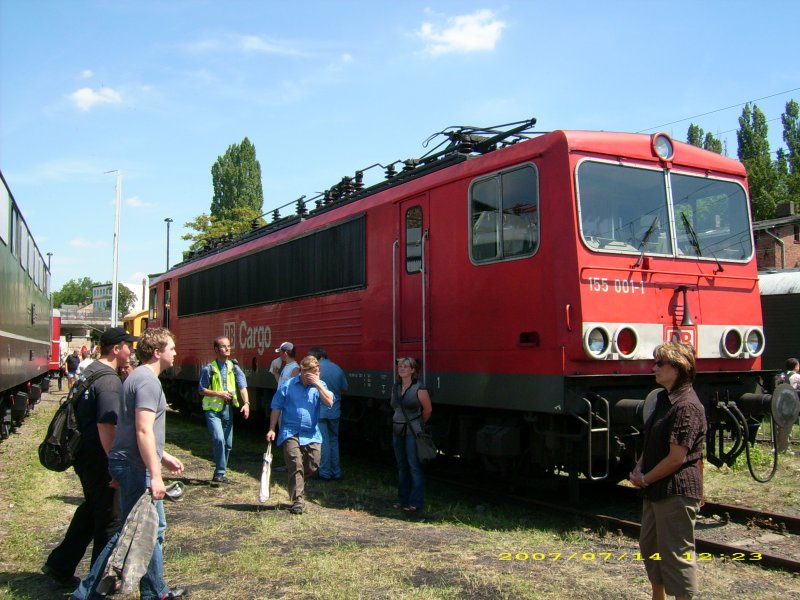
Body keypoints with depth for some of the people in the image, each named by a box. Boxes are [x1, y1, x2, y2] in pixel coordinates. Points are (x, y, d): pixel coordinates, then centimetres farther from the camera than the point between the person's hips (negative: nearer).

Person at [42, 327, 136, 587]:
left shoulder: (90, 371, 10)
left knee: (91, 508, 24)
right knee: (110, 517, 5)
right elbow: (106, 426, -27)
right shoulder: (109, 380, -21)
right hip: (99, 458, -10)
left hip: (84, 455, 10)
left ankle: (59, 564, 30)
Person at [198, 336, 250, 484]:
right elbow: (202, 390, -3)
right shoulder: (208, 369, -5)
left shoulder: (234, 368, 4)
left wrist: (246, 403, -19)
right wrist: (218, 393, -17)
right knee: (218, 439, -21)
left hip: (228, 409, 4)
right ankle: (220, 472, -9)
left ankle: (220, 473, 23)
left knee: (228, 444, 9)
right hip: (213, 409, -4)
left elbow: (242, 386, -4)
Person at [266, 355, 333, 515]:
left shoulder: (319, 386, 5)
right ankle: (297, 501, -5)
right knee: (295, 466, -11)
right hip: (291, 433, -3)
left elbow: (329, 402, -11)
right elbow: (276, 408, 4)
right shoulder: (287, 386, -1)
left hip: (312, 434, 3)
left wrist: (318, 384, -17)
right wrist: (272, 429, 0)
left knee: (313, 466, 5)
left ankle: (296, 485, 34)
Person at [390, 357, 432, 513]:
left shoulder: (419, 388, -11)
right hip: (398, 430, 7)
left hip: (412, 432, -7)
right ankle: (403, 499, 22)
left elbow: (428, 409, -5)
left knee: (415, 467, -4)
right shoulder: (396, 388, 9)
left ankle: (416, 502, 0)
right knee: (402, 466, 13)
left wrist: (419, 425, 7)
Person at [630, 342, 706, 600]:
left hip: (677, 492, -10)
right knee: (649, 545, 21)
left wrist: (645, 479, -12)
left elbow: (676, 458, -22)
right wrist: (639, 468, 3)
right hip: (656, 491, 10)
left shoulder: (686, 406, -20)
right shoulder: (664, 399, 10)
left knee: (677, 552, 0)